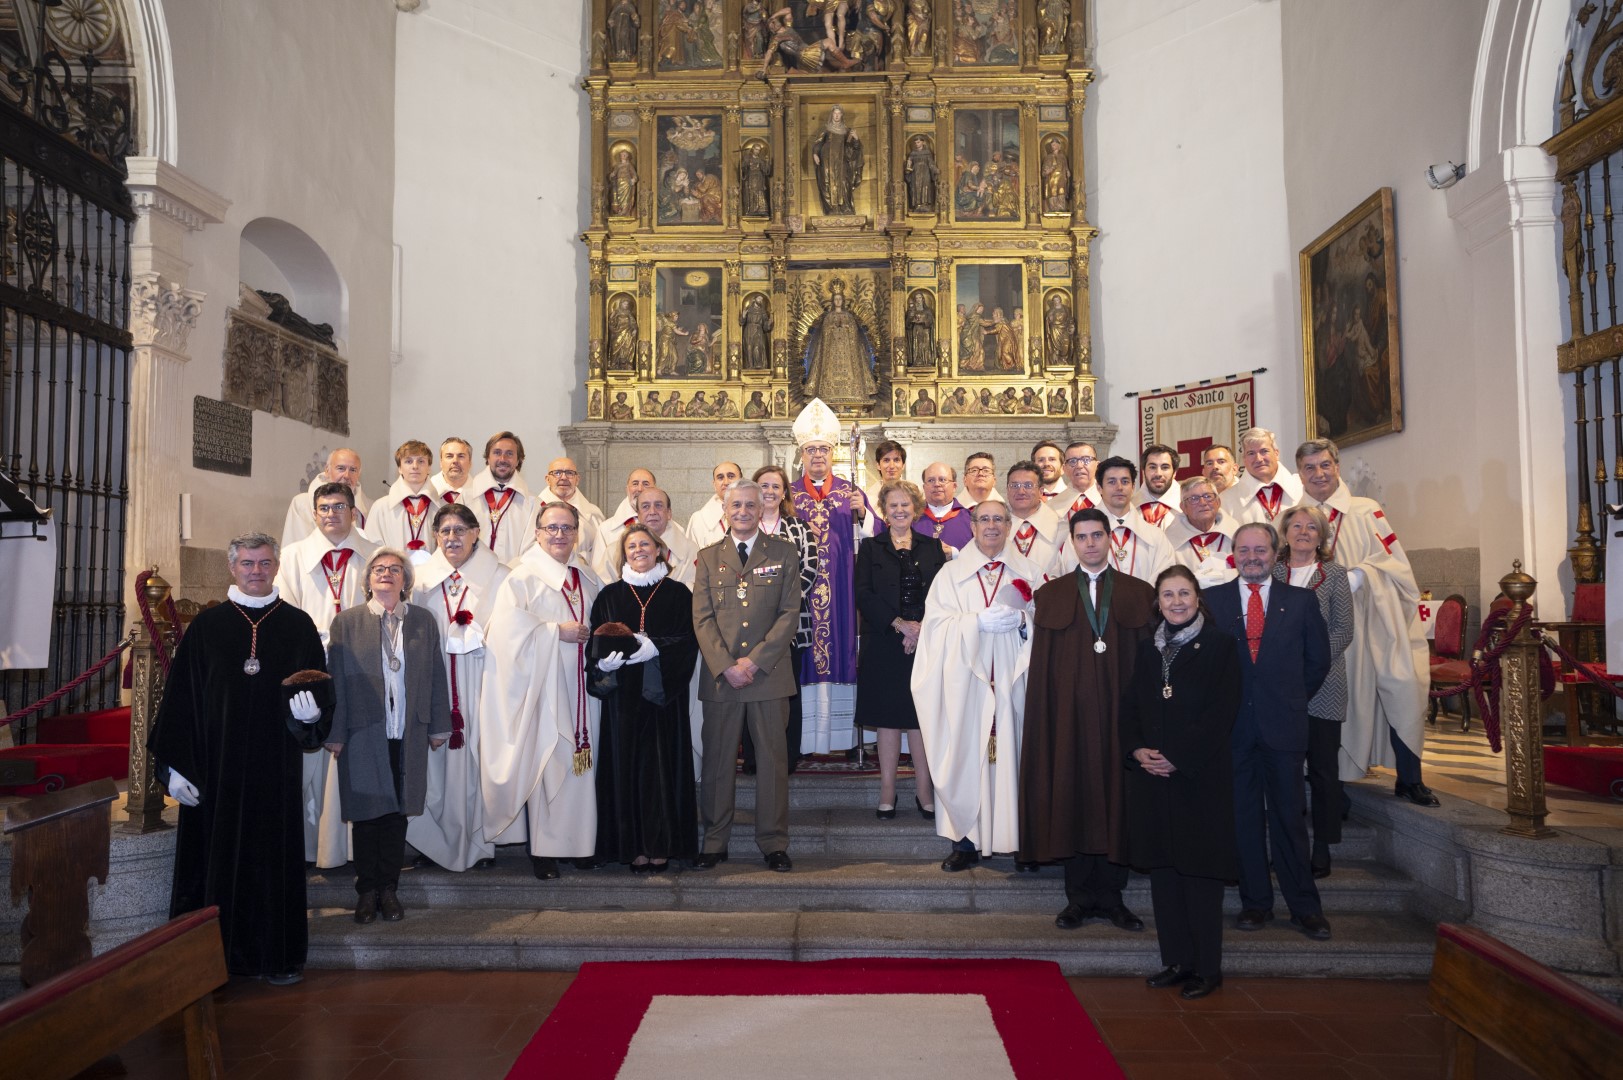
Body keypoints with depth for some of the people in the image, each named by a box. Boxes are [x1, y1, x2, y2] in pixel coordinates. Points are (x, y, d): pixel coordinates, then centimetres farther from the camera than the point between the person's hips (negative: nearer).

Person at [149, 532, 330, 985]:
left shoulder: (298, 625, 4)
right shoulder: (207, 625, 3)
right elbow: (181, 697, 1)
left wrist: (313, 713, -18)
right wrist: (177, 764, -4)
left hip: (277, 765, 0)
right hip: (216, 765, 0)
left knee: (275, 857, 5)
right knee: (217, 857, 5)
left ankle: (278, 956, 16)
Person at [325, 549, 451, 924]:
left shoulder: (424, 622, 8)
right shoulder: (346, 622, 3)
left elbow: (436, 677, 8)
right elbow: (336, 681, 0)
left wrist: (439, 726, 6)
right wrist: (335, 734, -4)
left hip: (409, 737, 2)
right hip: (362, 736, -1)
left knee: (398, 813, 7)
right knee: (366, 815, 6)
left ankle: (389, 889, 19)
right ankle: (367, 891, 19)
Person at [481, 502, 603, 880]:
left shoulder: (587, 576, 14)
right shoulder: (523, 577, -4)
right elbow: (509, 629, -14)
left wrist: (591, 635, 4)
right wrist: (557, 631, -14)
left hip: (579, 682, 5)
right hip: (542, 683, -5)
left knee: (581, 759, 5)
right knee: (544, 761, -4)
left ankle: (579, 840, 15)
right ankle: (544, 848, 6)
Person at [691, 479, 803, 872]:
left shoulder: (784, 554, 6)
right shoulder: (708, 557, 9)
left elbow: (790, 614, -1)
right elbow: (702, 618, 3)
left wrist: (754, 661, -10)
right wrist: (726, 666, -10)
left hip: (769, 673, -1)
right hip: (720, 675, 1)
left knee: (773, 759, 4)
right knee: (717, 761, 5)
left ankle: (774, 843, 15)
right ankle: (714, 843, 16)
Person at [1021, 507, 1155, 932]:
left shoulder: (1140, 594, 7)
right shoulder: (1051, 595, 7)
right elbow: (1041, 666, 3)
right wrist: (1044, 722, -4)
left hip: (1121, 715, 0)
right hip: (1070, 716, 0)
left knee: (1118, 800, 5)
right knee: (1072, 802, 4)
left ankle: (1112, 896, 17)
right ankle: (1080, 897, 16)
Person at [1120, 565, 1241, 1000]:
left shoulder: (1219, 645, -4)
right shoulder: (1148, 648, 12)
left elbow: (1221, 712, -11)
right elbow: (1130, 706, 11)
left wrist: (1177, 756, -15)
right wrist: (1138, 749, -6)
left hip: (1200, 774, -5)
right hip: (1152, 774, 5)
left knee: (1200, 870, 0)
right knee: (1162, 869, 9)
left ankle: (1207, 968, 12)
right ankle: (1177, 960, 20)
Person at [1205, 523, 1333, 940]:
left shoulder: (1301, 601, 7)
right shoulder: (1211, 600, 5)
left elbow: (1319, 659, 11)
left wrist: (1292, 699, 8)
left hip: (1283, 725, 0)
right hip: (1233, 725, 0)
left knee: (1289, 817, 4)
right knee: (1243, 818, 6)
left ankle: (1304, 906, 15)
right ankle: (1255, 902, 17)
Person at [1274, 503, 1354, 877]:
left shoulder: (1334, 574, 4)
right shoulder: (1272, 573, 8)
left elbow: (1343, 631, -1)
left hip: (1322, 686, -1)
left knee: (1323, 769, 3)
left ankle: (1322, 849, 12)